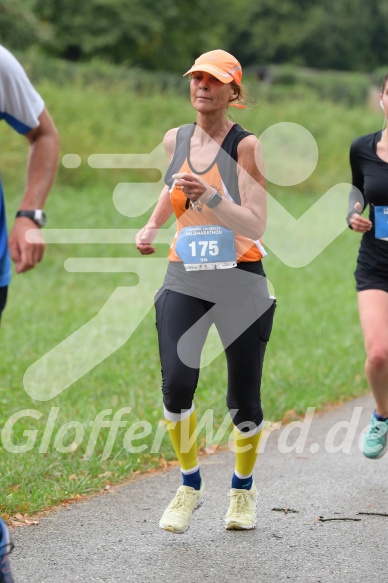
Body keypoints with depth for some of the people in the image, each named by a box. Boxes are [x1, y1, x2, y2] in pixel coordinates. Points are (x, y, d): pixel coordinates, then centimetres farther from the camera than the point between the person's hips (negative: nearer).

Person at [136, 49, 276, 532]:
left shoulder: (245, 145, -9)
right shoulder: (175, 140, 6)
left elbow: (256, 226, -16)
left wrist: (210, 197, -29)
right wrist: (152, 225, 16)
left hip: (240, 280, -3)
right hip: (185, 279, 3)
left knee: (243, 399, 3)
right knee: (176, 383, -17)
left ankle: (243, 489, 30)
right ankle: (189, 486, 4)